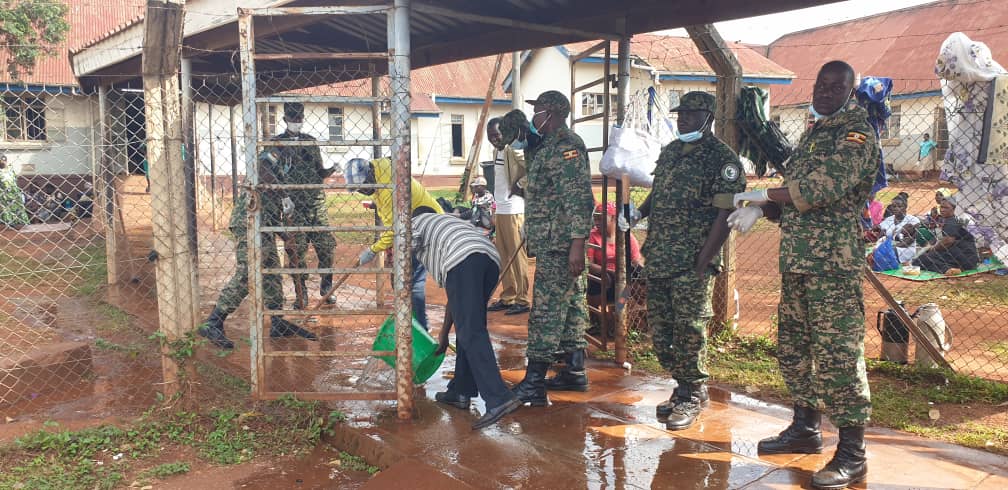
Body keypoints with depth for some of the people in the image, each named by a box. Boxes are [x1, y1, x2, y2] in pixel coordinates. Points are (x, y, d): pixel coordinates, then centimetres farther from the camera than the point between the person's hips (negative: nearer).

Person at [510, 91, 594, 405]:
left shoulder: (566, 146, -14)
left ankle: (533, 384, -7)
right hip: (556, 244, 11)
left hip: (558, 245, -11)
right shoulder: (552, 146, 19)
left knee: (546, 310, -10)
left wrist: (577, 244, -26)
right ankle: (575, 372, 24)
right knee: (570, 305, 14)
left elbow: (579, 199, -22)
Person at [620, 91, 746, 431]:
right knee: (660, 330, 11)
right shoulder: (669, 151, 15)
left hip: (692, 263, -7)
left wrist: (702, 263, -18)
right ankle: (684, 387, 27)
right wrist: (637, 213, 8)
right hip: (658, 259, 7)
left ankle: (692, 397, 14)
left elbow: (724, 215, -13)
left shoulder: (722, 158, -8)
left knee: (688, 330, -2)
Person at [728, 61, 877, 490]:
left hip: (834, 262, -9)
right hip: (795, 259, 9)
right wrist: (761, 210, 3)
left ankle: (852, 455, 0)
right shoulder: (812, 133, 21)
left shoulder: (857, 133, -6)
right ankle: (805, 429, 29)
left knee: (837, 353, -8)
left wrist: (762, 195, -13)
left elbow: (826, 187, -20)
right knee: (793, 346, 14)